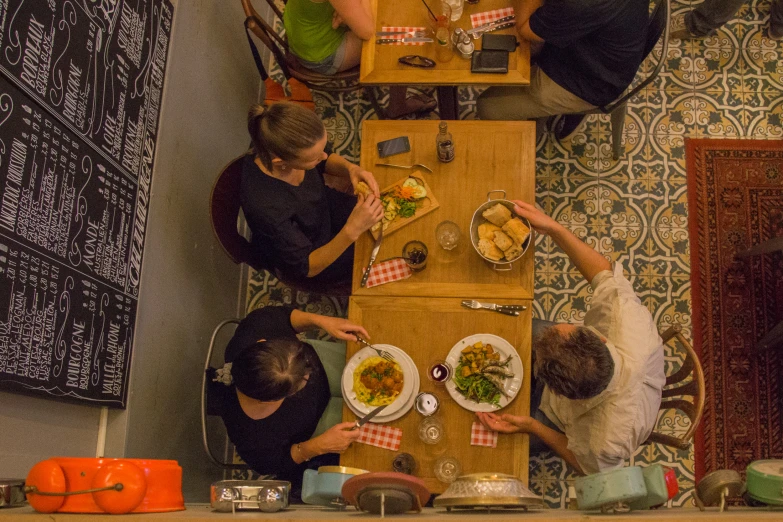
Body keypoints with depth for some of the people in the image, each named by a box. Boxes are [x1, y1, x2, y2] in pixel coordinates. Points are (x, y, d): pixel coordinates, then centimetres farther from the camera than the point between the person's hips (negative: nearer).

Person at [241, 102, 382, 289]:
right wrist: (352, 231, -45)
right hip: (298, 260, -5)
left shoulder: (286, 145, -28)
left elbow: (327, 160, -4)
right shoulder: (265, 206, -44)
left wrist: (350, 168, -26)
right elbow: (308, 267, -31)